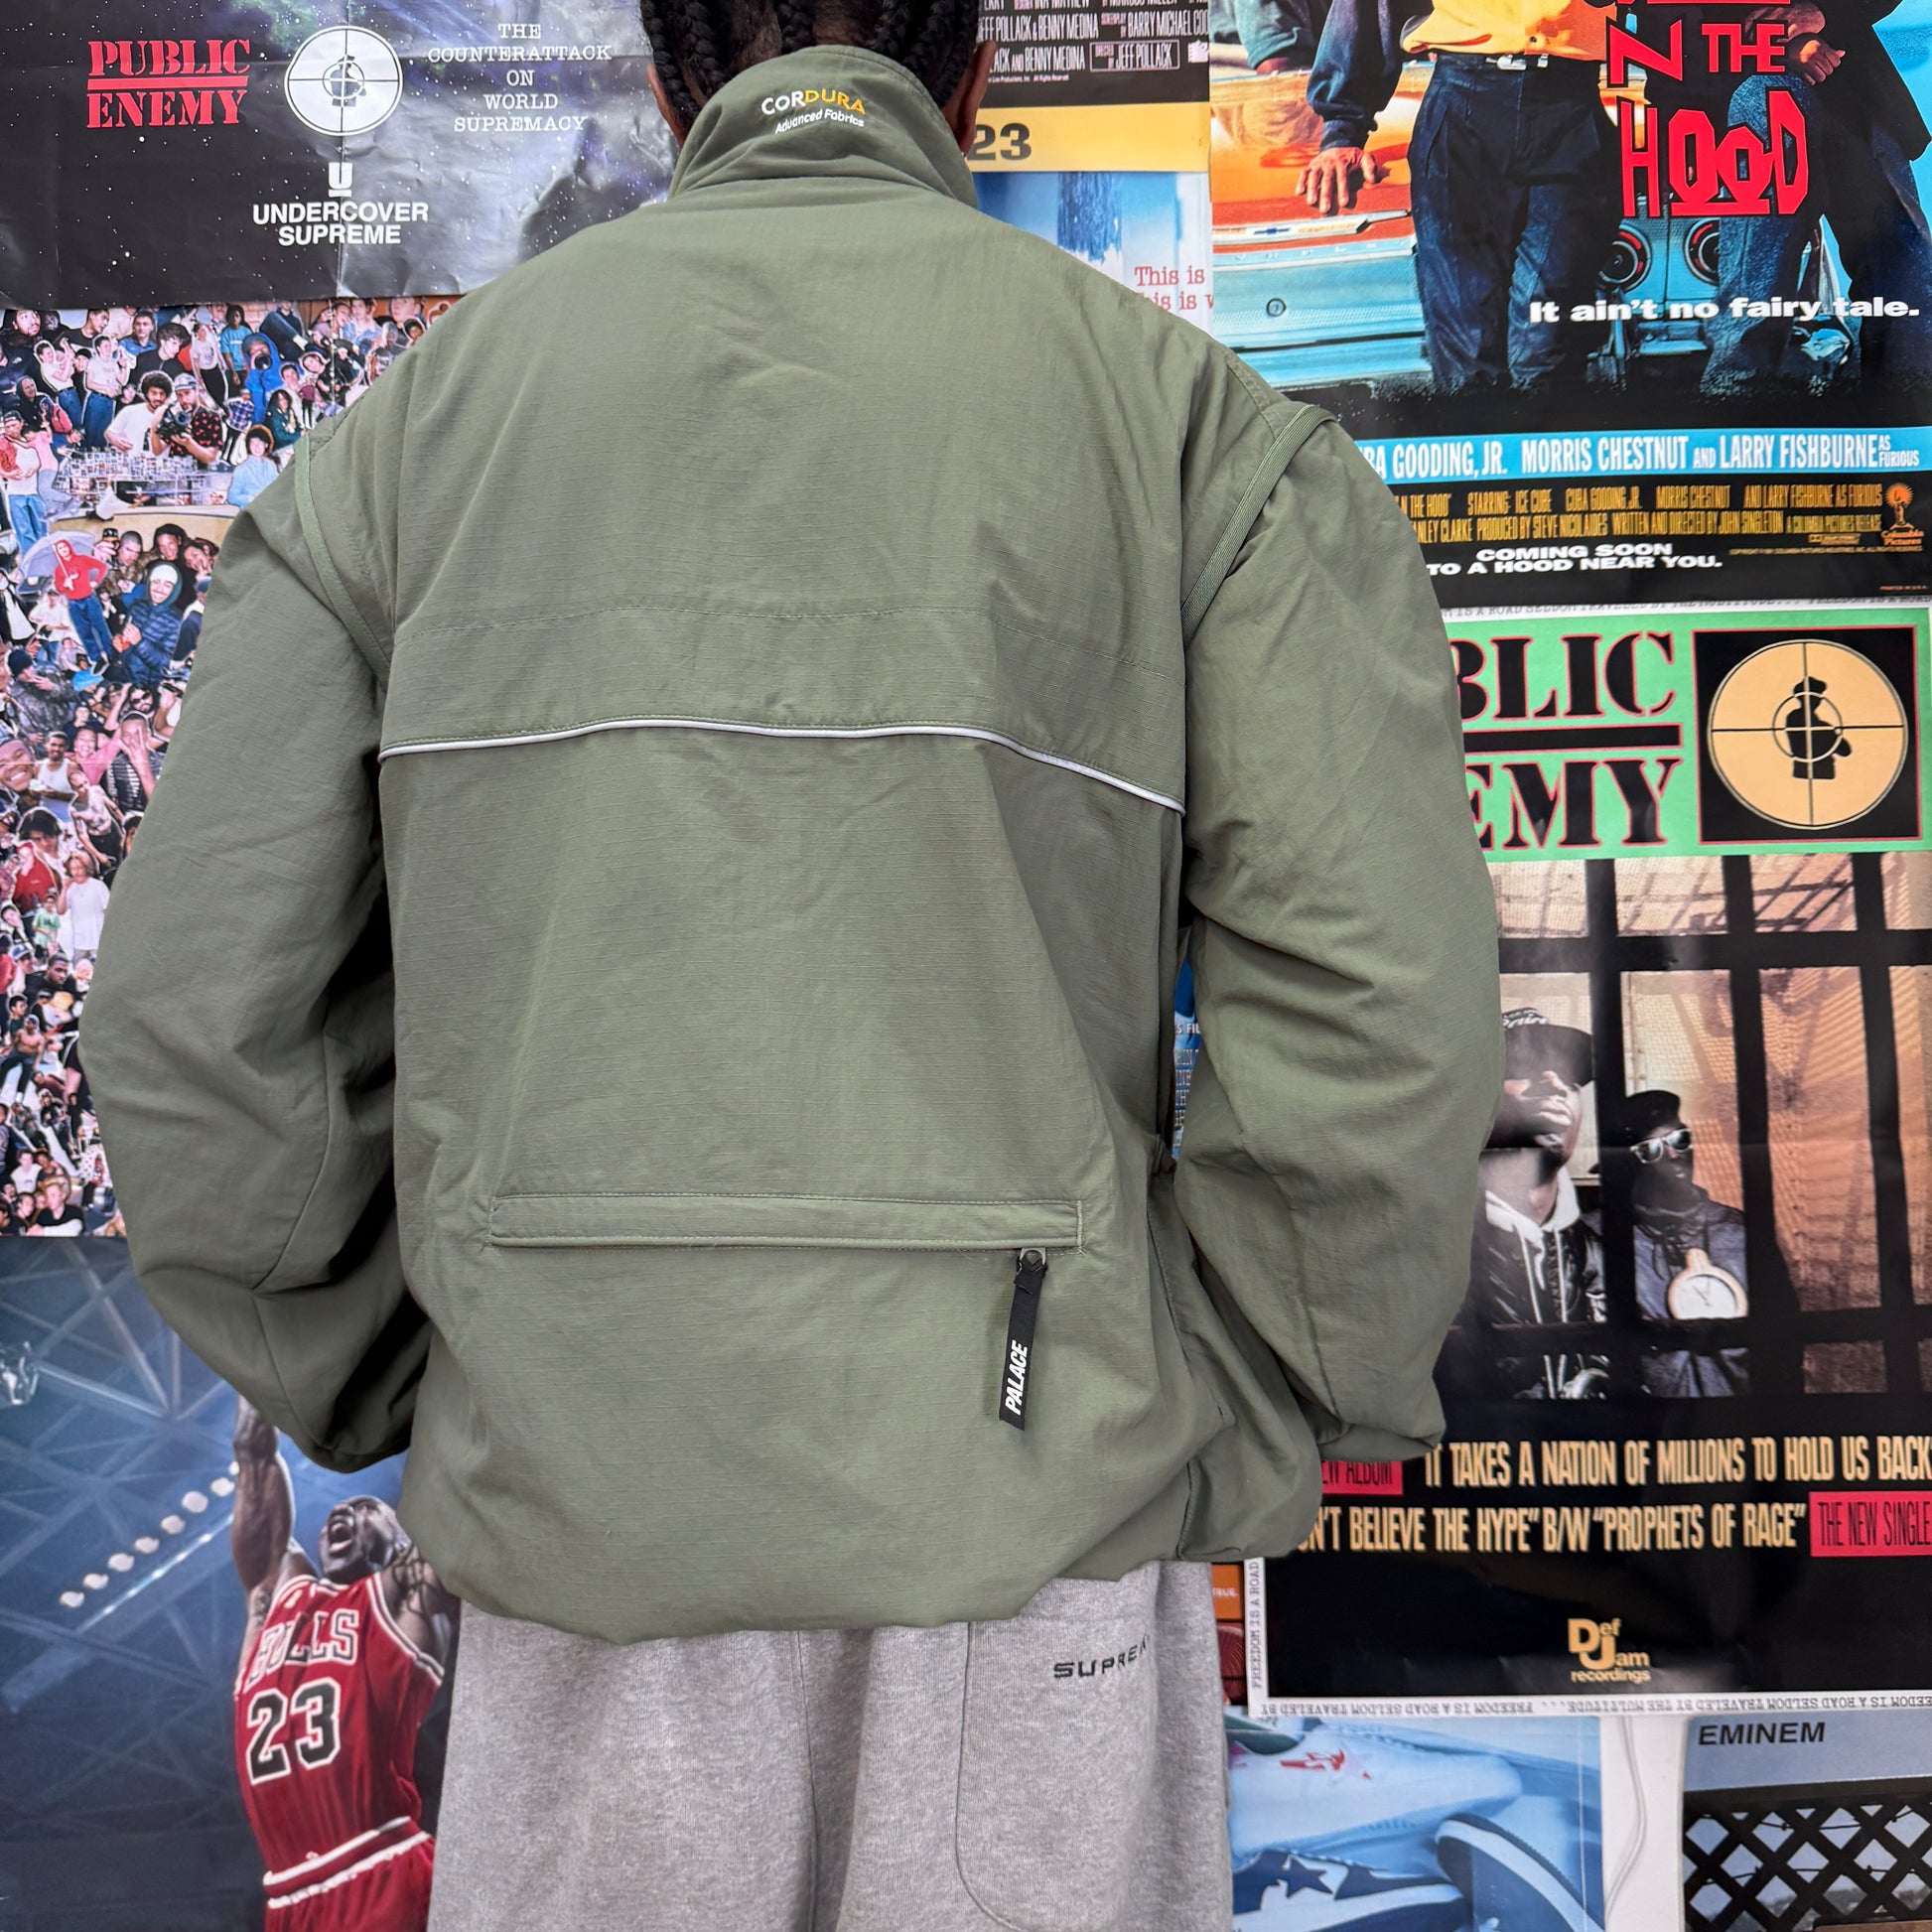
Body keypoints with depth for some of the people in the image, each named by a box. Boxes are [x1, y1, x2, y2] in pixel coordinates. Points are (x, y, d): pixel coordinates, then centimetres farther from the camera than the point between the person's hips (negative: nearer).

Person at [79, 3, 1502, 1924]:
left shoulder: (420, 409, 5)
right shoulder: (1195, 414, 1)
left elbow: (196, 1024, 0)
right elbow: (1371, 1009, -9)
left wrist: (401, 1405, 11)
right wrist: (1230, 1445, 3)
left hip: (574, 1505, 2)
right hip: (1037, 1511, -1)